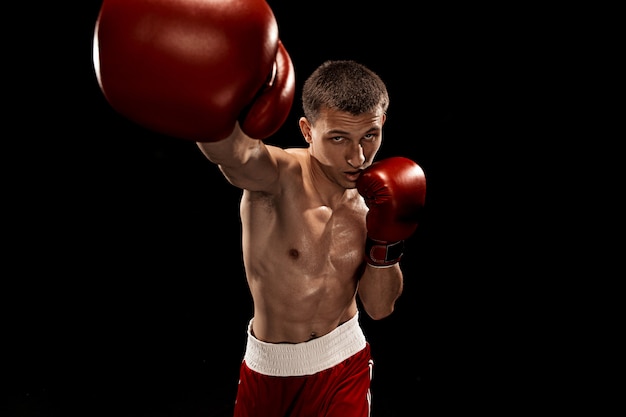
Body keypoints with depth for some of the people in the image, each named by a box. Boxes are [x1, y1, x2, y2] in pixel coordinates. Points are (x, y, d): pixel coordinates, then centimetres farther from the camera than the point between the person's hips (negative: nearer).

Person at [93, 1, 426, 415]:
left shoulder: (371, 195, -9)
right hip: (268, 368, -2)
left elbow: (379, 307, -1)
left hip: (344, 364, 3)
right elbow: (233, 150, -51)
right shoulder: (280, 176, -24)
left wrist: (386, 244, -18)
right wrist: (211, 115, -73)